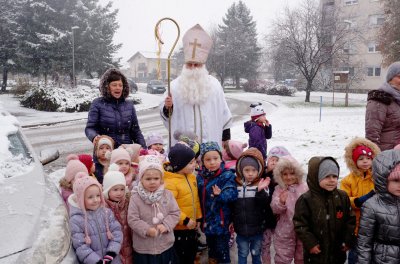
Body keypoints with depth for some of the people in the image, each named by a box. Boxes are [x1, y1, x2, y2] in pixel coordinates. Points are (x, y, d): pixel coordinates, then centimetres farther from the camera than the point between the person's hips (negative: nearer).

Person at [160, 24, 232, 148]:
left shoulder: (214, 85, 7)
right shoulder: (175, 86, 4)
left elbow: (223, 113, 11)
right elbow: (165, 114, 4)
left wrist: (226, 138, 9)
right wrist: (167, 107, -19)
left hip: (211, 142, 1)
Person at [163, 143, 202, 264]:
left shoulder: (191, 177, 3)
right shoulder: (170, 182, -25)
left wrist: (198, 217, 14)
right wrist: (185, 220, -24)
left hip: (192, 227, 8)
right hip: (178, 229, -8)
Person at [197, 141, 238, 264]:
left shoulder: (227, 175, -14)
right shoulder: (200, 176, 2)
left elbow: (232, 193, -25)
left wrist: (220, 195, -44)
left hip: (221, 221, -5)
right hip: (207, 220, 6)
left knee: (222, 249, 5)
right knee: (211, 247, 25)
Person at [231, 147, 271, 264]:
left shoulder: (262, 185, -10)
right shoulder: (236, 185, -2)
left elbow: (265, 204, -21)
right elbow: (231, 206, 6)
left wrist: (260, 191, -34)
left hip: (257, 229, -1)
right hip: (241, 229, 1)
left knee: (256, 254, 18)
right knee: (242, 254, 17)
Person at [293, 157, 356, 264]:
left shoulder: (343, 196, -2)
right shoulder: (305, 199, -15)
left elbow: (350, 220, 5)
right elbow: (300, 224, -12)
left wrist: (348, 240, 2)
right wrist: (310, 243, -14)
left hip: (338, 251, 4)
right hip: (316, 253, -3)